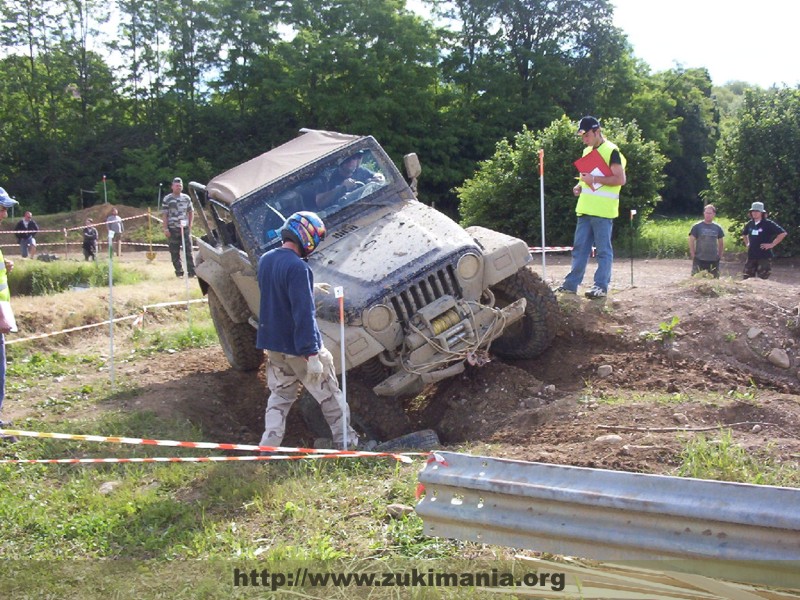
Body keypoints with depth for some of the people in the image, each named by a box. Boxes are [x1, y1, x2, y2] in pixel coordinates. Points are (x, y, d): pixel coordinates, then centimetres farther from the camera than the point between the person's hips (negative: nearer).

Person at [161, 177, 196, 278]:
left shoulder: (186, 198, 9)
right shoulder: (167, 199, -1)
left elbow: (191, 212, 16)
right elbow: (165, 215, -2)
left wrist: (190, 225, 7)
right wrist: (166, 228, -7)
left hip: (185, 228, 2)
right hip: (172, 229, -2)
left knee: (188, 250, -1)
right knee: (174, 252, 2)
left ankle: (192, 271, 1)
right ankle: (179, 272, 9)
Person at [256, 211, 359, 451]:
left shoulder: (265, 260, 4)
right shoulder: (297, 267, -24)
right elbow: (303, 313, -27)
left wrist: (310, 287, 33)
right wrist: (311, 354, -26)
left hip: (273, 345, 8)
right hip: (298, 346, -7)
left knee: (279, 396, 18)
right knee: (330, 396, 10)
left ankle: (268, 447, 11)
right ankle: (346, 442, 22)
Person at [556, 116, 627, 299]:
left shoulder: (611, 151, -9)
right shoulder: (587, 151, 17)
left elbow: (620, 179, -15)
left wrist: (595, 178, -19)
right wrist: (580, 186, 8)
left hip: (603, 211, -8)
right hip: (585, 208, 8)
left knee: (603, 250, -2)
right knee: (579, 248, 9)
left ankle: (601, 286, 2)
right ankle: (571, 284, 13)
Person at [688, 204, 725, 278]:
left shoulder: (717, 228, 9)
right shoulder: (697, 226, -1)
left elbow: (721, 243, 18)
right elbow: (691, 241, -1)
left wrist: (720, 255, 10)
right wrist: (693, 255, -7)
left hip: (714, 261, 3)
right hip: (699, 260, -3)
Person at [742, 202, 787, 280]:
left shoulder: (768, 224, -9)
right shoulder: (749, 224, 9)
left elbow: (783, 233, -13)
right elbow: (744, 234, 32)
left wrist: (772, 244, -13)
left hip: (764, 256, -6)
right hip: (751, 256, 6)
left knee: (763, 279, -6)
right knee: (747, 278, 7)